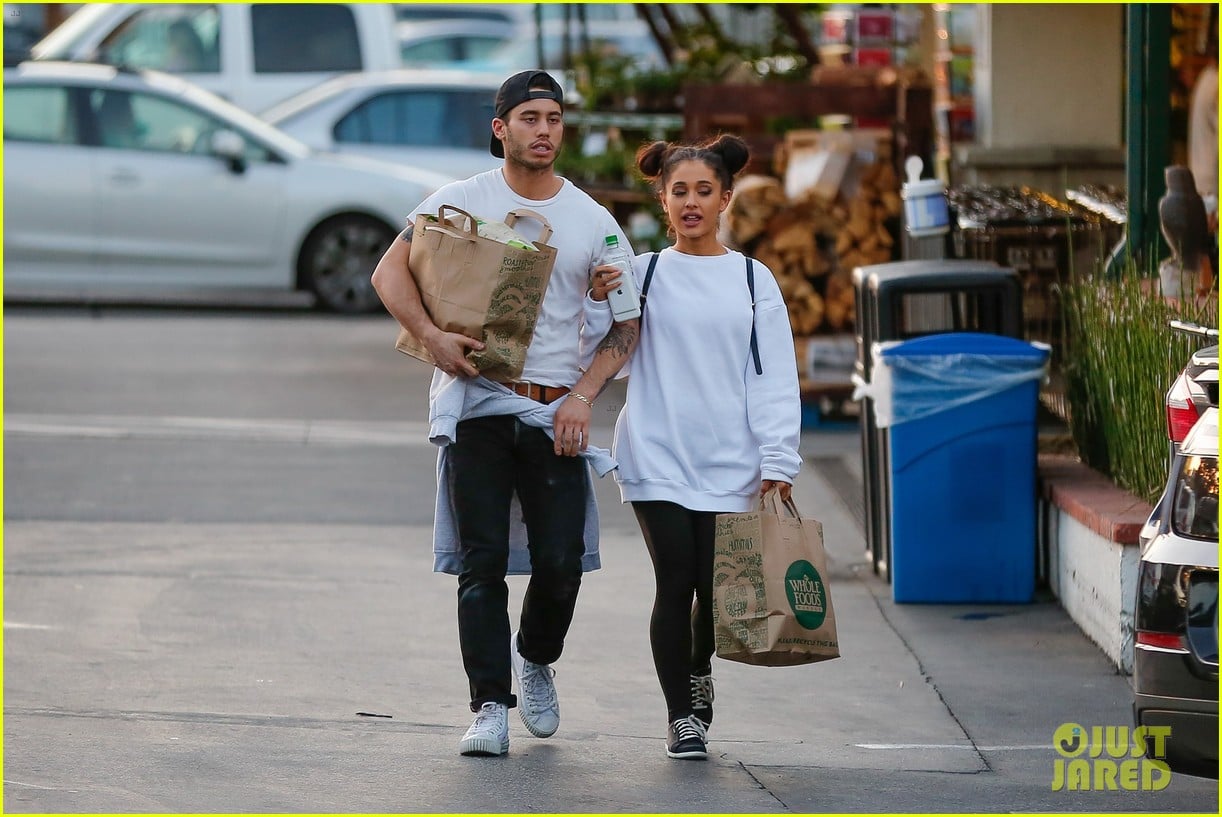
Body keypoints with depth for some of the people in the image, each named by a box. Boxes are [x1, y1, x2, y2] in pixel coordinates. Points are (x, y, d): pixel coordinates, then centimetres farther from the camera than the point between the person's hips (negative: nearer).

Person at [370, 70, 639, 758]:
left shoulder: (593, 221, 8)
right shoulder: (460, 202, 4)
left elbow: (626, 325, 11)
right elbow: (390, 271, 2)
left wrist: (583, 396, -3)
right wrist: (432, 335, -15)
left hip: (557, 413, 1)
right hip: (477, 400, -1)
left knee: (561, 562, -4)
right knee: (482, 560, -7)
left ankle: (537, 662, 25)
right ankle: (491, 706, -5)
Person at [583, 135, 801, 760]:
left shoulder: (753, 280, 7)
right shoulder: (642, 274, 6)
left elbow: (775, 379, 6)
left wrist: (777, 464, -1)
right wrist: (599, 303, -10)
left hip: (728, 462, 1)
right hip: (655, 456, -1)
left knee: (715, 589, 1)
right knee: (675, 582, -8)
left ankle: (700, 672, 32)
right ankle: (681, 716, 2)